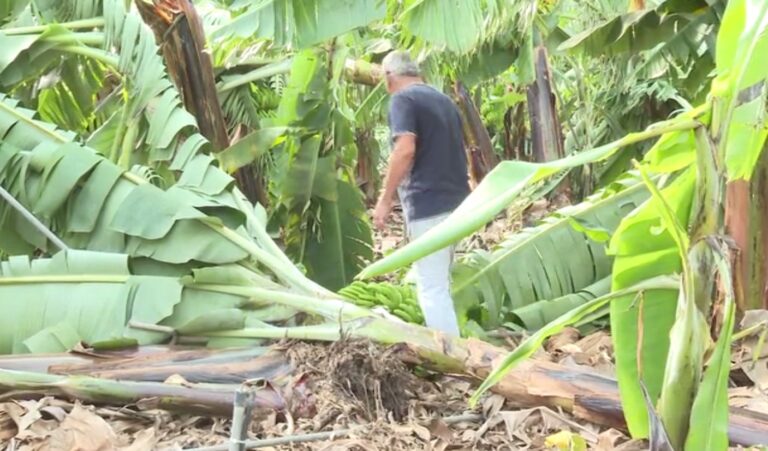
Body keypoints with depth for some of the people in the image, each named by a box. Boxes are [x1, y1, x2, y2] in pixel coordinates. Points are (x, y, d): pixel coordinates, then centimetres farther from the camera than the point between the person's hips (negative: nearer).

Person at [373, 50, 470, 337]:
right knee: (439, 283, 19)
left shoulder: (403, 99, -7)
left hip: (428, 204, -9)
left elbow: (405, 150, -20)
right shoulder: (444, 100, 18)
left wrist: (385, 199, -16)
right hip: (456, 201, 9)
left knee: (432, 288, -6)